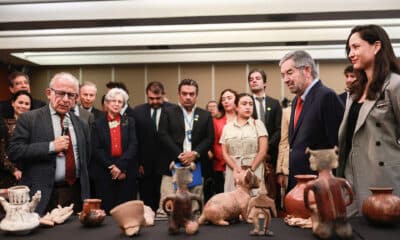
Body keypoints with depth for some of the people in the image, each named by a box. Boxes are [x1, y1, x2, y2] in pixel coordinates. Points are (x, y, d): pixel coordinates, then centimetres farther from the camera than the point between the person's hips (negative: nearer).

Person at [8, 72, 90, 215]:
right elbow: (14, 151, -9)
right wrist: (51, 147, -17)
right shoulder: (29, 119, -1)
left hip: (76, 195, 4)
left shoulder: (81, 124, 11)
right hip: (42, 197, -3)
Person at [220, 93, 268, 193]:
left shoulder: (258, 124, 5)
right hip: (233, 171, 2)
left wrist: (251, 169, -9)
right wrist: (236, 168, -10)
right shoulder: (227, 127, 10)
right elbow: (224, 153, 6)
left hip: (254, 171, -2)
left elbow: (263, 150, -2)